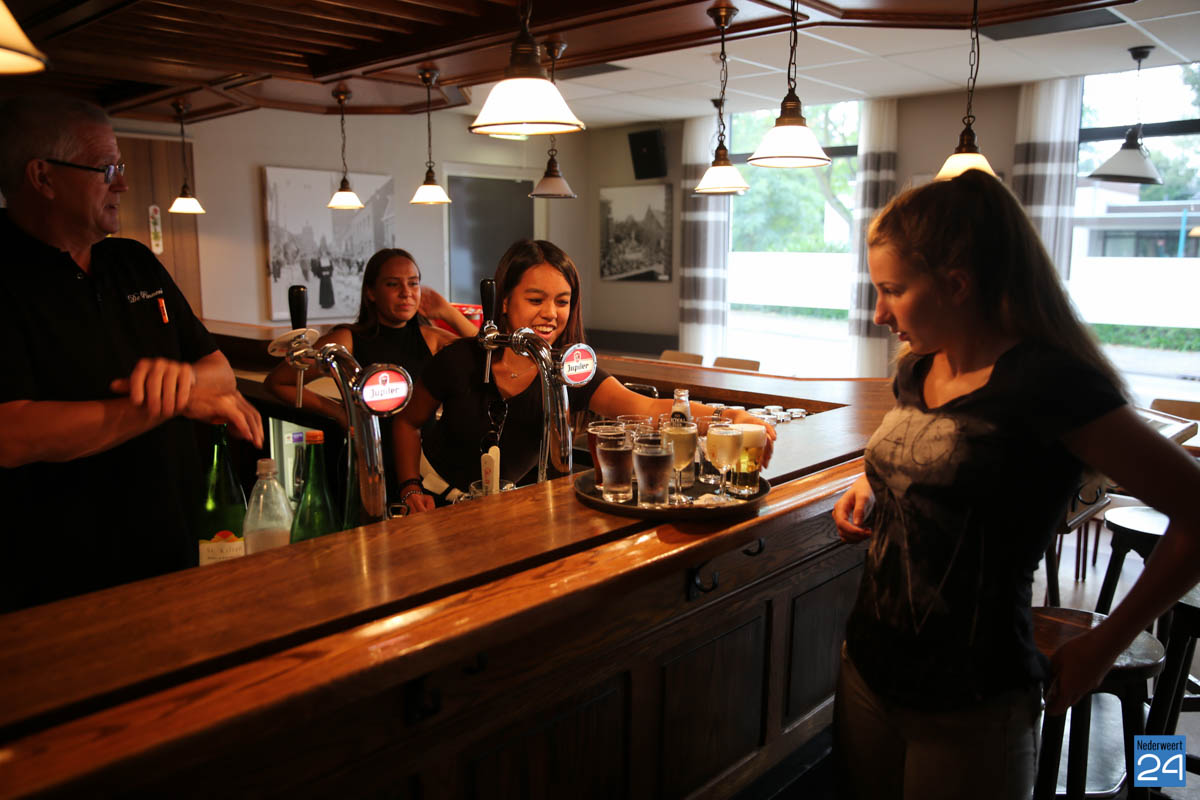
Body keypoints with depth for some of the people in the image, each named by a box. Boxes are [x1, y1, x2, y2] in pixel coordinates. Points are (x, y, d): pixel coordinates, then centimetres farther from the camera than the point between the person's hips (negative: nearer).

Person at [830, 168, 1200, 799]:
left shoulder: (1046, 383, -18)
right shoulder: (917, 371, 4)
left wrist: (1103, 644, -9)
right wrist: (870, 490, 5)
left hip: (968, 707, -6)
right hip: (866, 669, 7)